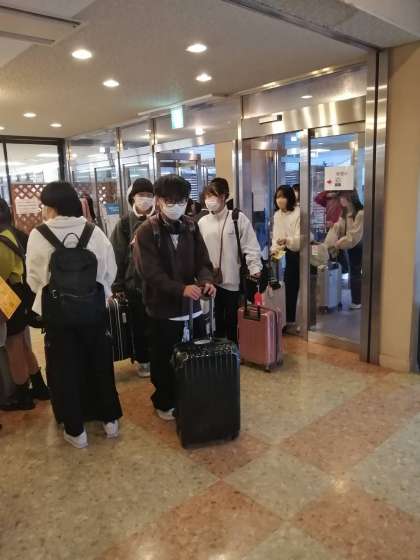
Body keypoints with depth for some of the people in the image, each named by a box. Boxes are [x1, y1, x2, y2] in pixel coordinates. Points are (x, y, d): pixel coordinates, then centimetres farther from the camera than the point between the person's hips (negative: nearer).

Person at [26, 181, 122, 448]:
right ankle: (110, 420, 31)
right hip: (93, 310, 2)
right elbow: (110, 271, -1)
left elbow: (34, 279, -2)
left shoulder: (38, 236, -11)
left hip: (57, 312, -2)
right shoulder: (94, 231, -8)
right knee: (100, 365, 17)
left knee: (65, 370, 14)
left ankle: (76, 430, 25)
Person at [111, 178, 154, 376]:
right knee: (139, 325, 10)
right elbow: (117, 256, 0)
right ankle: (142, 360, 27)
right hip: (134, 283, 0)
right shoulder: (125, 223, 1)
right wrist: (117, 285, -3)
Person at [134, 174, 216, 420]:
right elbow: (151, 272, -18)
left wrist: (206, 280, -19)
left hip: (192, 305, 4)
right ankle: (164, 403, 32)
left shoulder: (191, 226, 5)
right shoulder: (146, 232, -10)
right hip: (164, 307, -4)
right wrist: (182, 288, -31)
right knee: (164, 359, 11)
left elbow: (202, 260, 3)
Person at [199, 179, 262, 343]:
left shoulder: (238, 218, -4)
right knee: (215, 322, 14)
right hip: (210, 281, 3)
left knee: (233, 323, 9)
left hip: (232, 281, -3)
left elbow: (251, 246, -8)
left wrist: (255, 268, -18)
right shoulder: (202, 222, 5)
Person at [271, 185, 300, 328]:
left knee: (292, 286, -3)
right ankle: (289, 319, 19)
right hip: (286, 253, 6)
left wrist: (287, 240, -38)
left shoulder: (298, 213, -16)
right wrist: (275, 248, -8)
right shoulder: (277, 215, 7)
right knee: (288, 286, 7)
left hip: (297, 254, -6)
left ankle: (290, 319, 10)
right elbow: (276, 235, 10)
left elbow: (300, 238, -20)